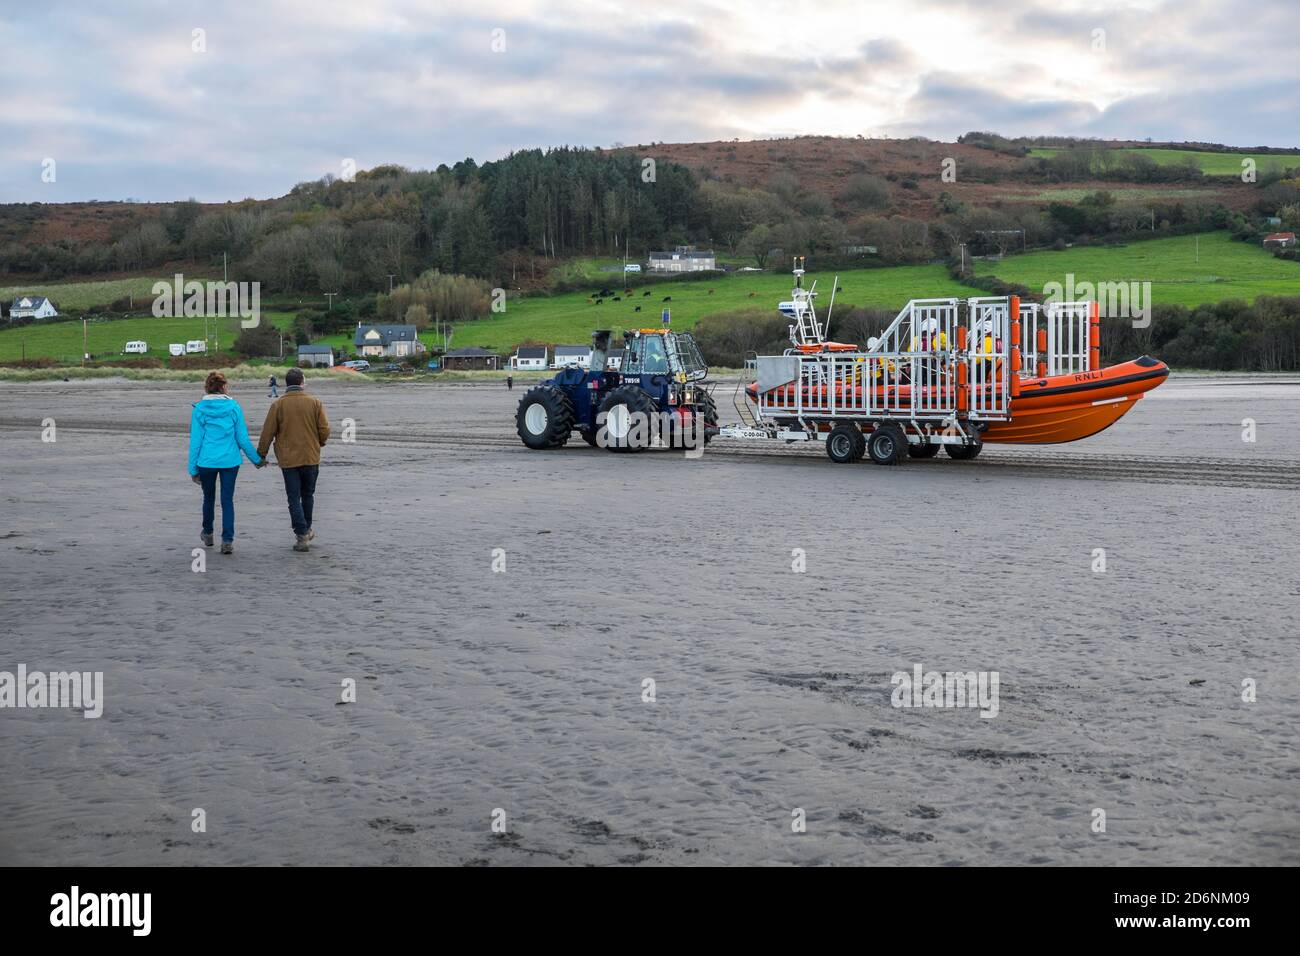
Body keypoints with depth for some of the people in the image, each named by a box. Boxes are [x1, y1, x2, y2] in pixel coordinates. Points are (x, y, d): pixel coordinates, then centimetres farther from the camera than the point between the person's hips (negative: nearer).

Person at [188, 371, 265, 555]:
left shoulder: (199, 409, -6)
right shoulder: (234, 407, -5)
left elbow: (195, 441, -5)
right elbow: (243, 438, -2)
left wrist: (193, 468, 2)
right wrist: (257, 459, 12)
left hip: (206, 462, 0)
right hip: (230, 461, 0)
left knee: (209, 497, 20)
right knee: (227, 500, 5)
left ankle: (208, 534, 37)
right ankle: (227, 541, -4)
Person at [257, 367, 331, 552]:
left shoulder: (278, 404, -6)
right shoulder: (314, 402, -3)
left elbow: (267, 433, -5)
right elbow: (324, 430, -4)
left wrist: (261, 455, 8)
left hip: (288, 459, -1)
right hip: (311, 457, 2)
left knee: (294, 498, 3)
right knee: (308, 495, 19)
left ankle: (302, 536, -3)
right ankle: (307, 529, 30)